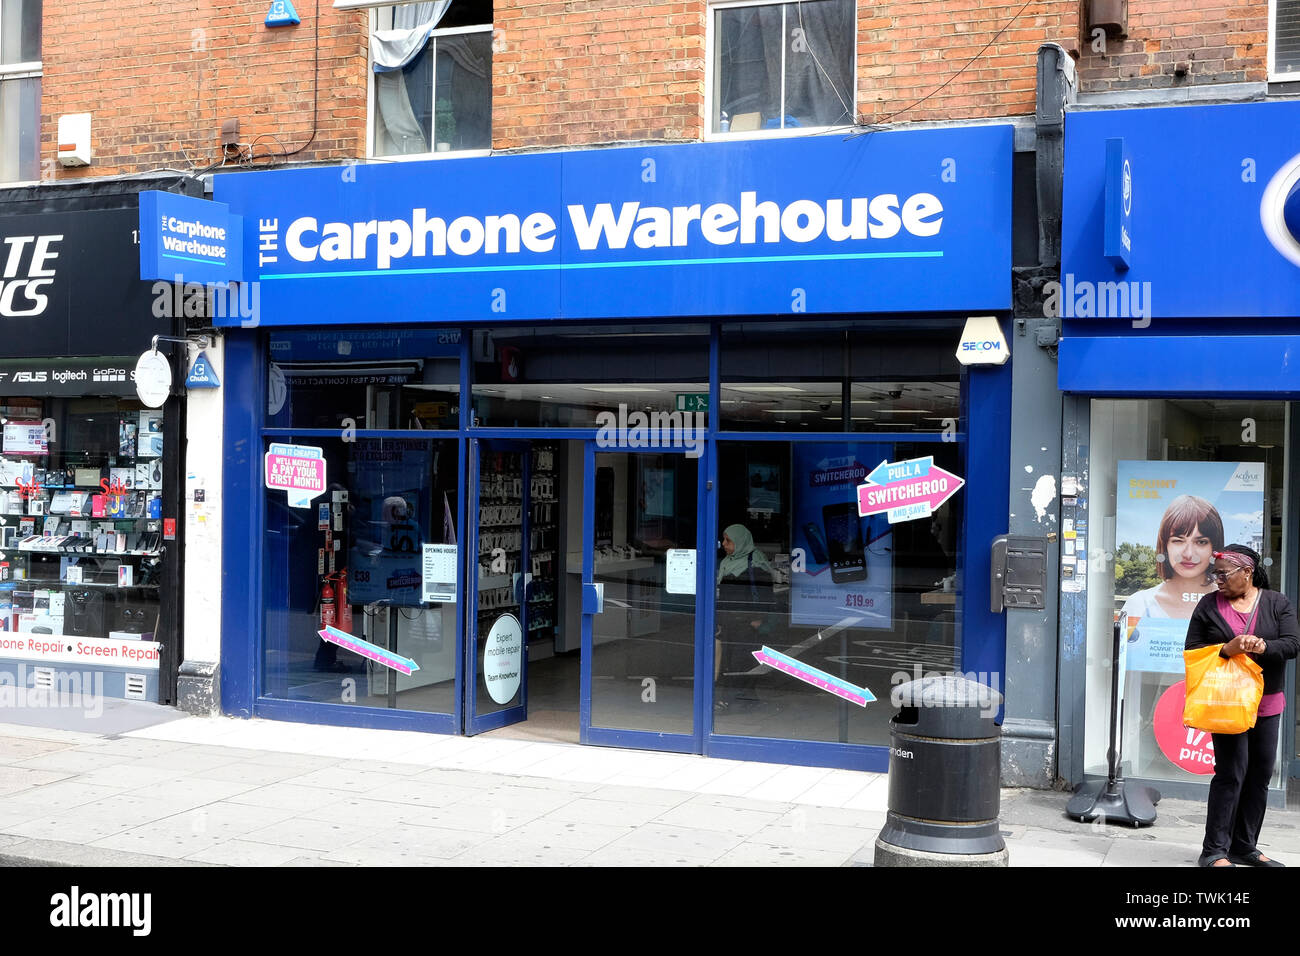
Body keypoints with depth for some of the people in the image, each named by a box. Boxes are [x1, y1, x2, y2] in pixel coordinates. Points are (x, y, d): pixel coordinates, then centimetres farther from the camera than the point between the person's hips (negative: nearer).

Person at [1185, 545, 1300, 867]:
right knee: (1232, 772, -9)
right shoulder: (1209, 605, 1)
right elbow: (1192, 649, -1)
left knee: (1260, 773, 7)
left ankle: (1244, 846, 19)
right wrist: (1226, 650, -19)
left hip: (1266, 703, 3)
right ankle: (1215, 851, -4)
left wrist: (1263, 647, -25)